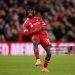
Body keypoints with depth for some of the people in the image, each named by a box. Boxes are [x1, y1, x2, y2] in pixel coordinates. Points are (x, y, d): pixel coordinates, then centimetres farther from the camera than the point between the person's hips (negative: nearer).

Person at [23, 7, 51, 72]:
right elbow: (26, 33, 3)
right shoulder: (26, 22, 11)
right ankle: (38, 60, -51)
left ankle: (45, 68, 9)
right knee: (35, 43, -42)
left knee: (49, 52, -9)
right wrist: (34, 31, -12)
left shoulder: (39, 19, 20)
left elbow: (46, 27, 17)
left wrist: (43, 27, -7)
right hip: (35, 35, -3)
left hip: (43, 35, 3)